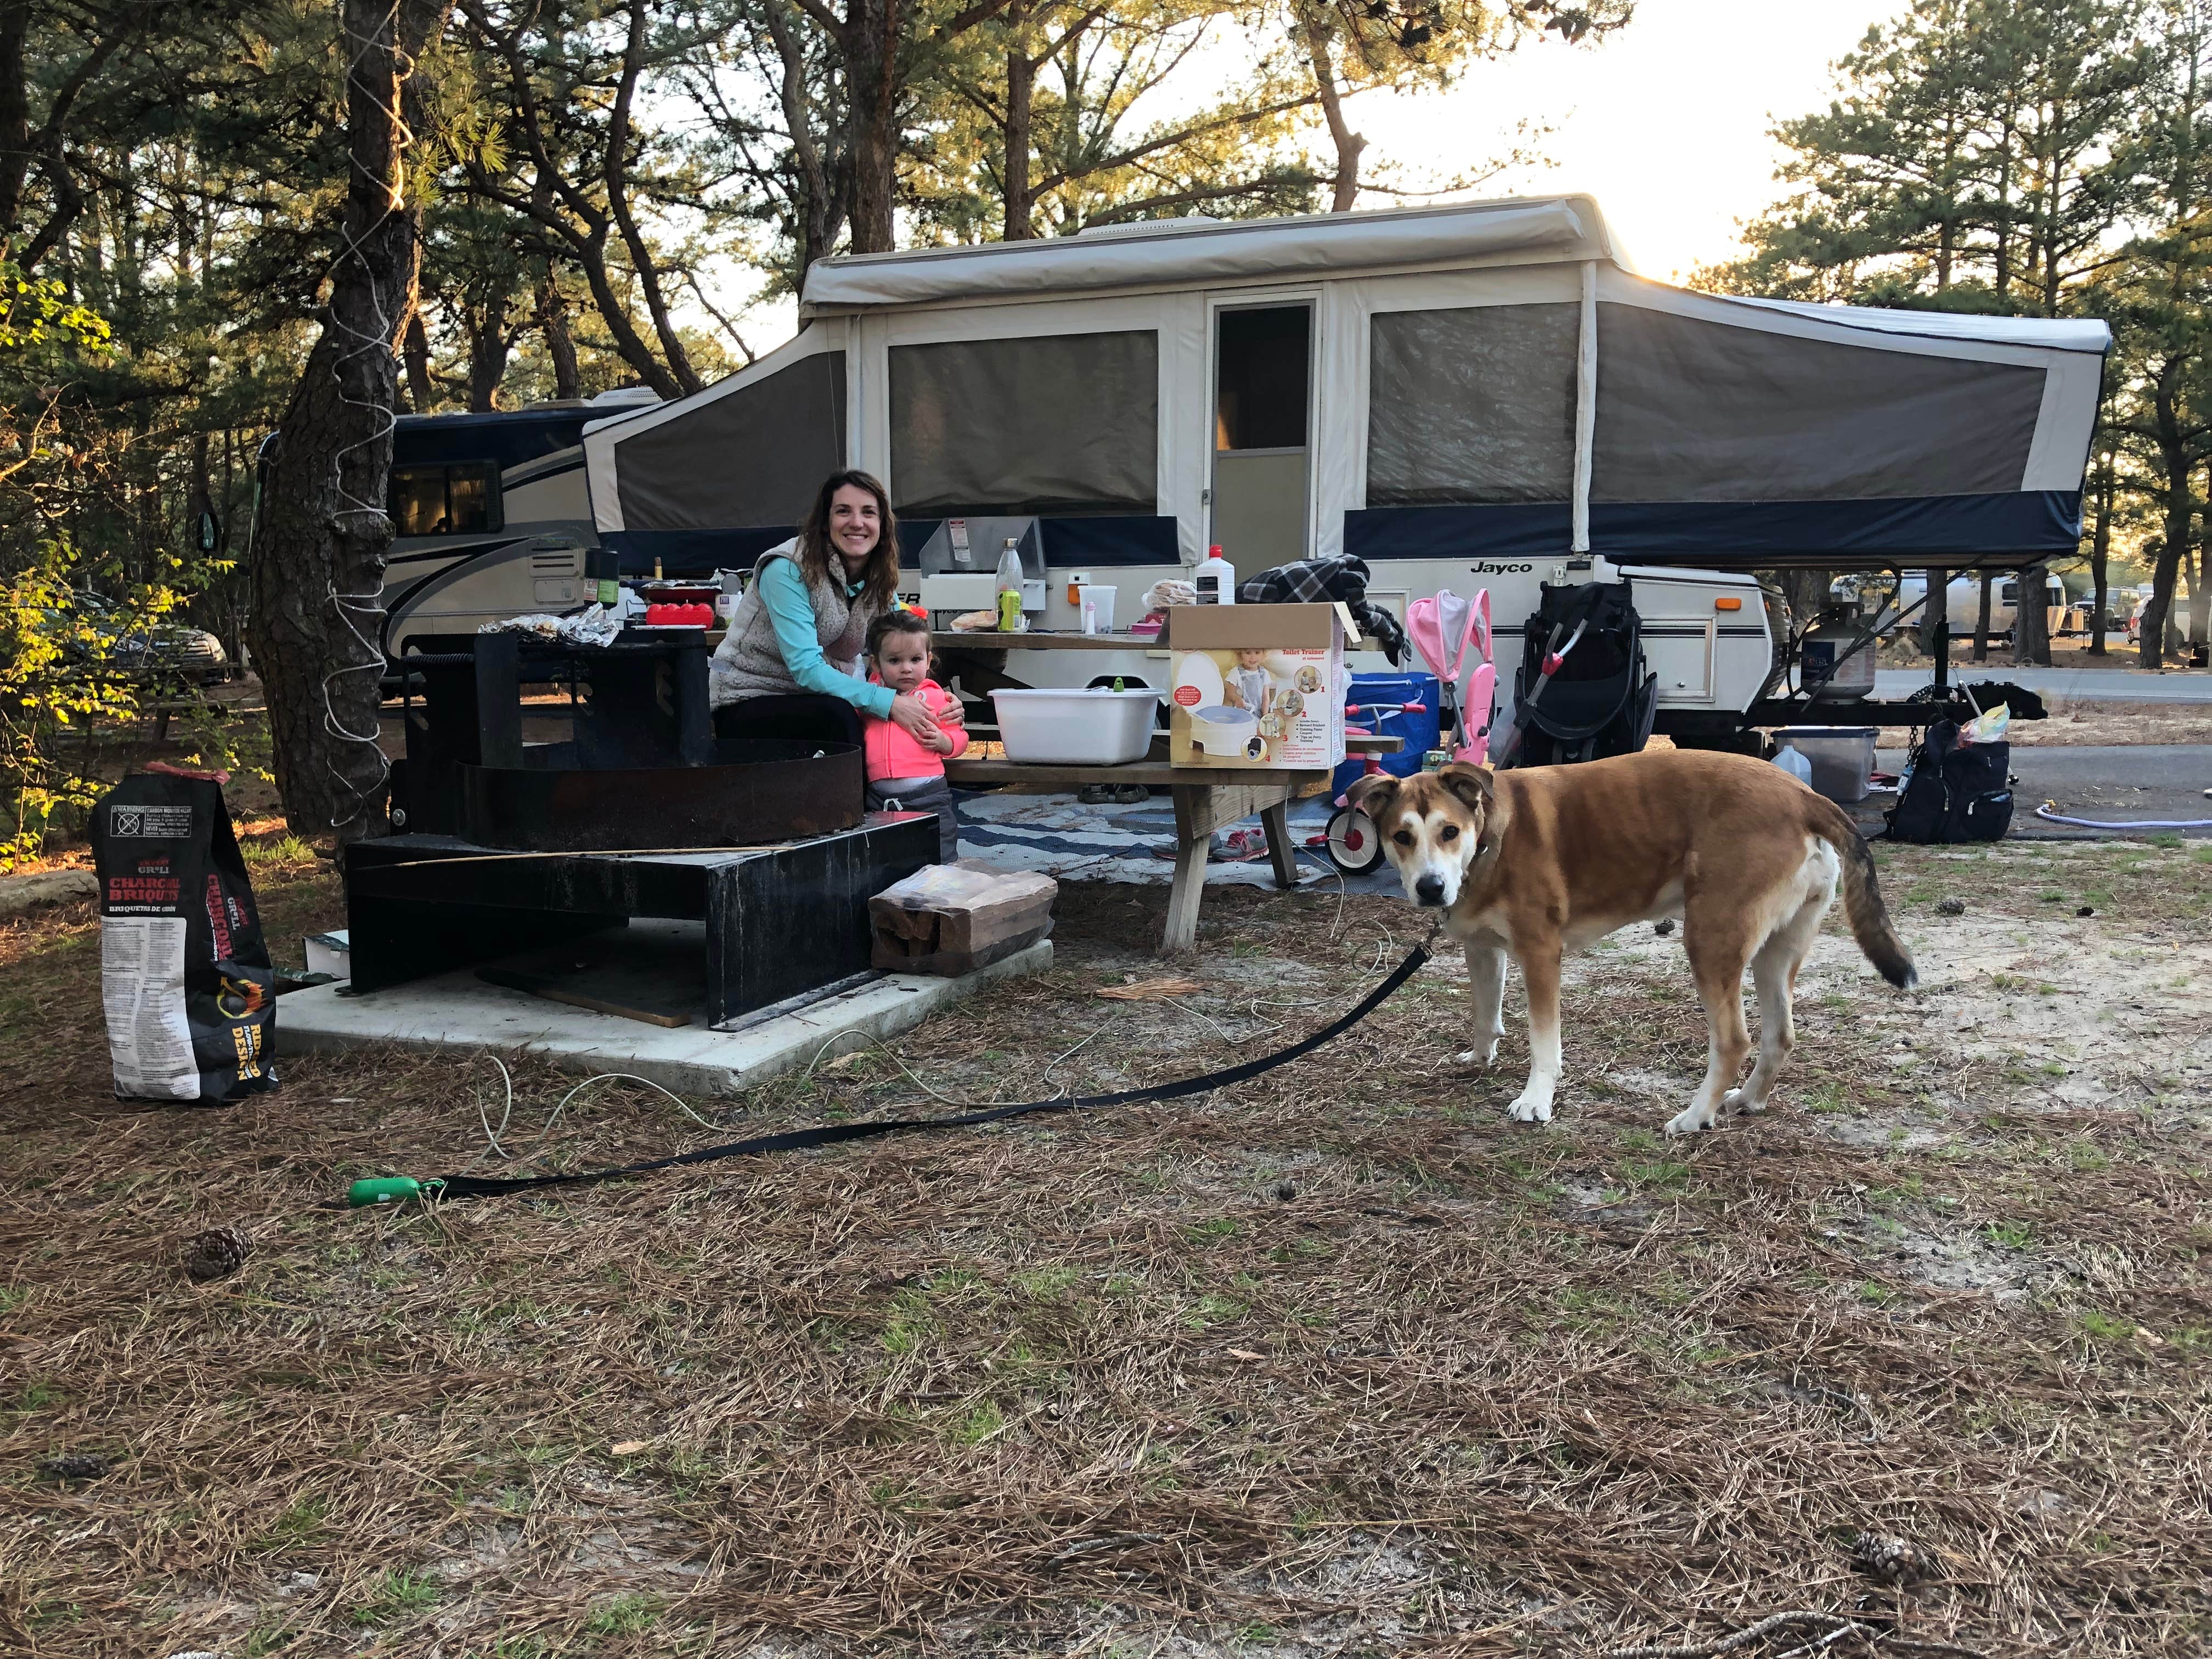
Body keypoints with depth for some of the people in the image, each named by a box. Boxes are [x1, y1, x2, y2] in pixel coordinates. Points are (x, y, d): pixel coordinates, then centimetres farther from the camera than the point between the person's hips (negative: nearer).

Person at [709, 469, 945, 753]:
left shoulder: (881, 581, 2)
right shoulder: (787, 570, -19)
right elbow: (806, 669, -26)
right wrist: (887, 702, -34)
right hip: (749, 699, -5)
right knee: (838, 716, -32)